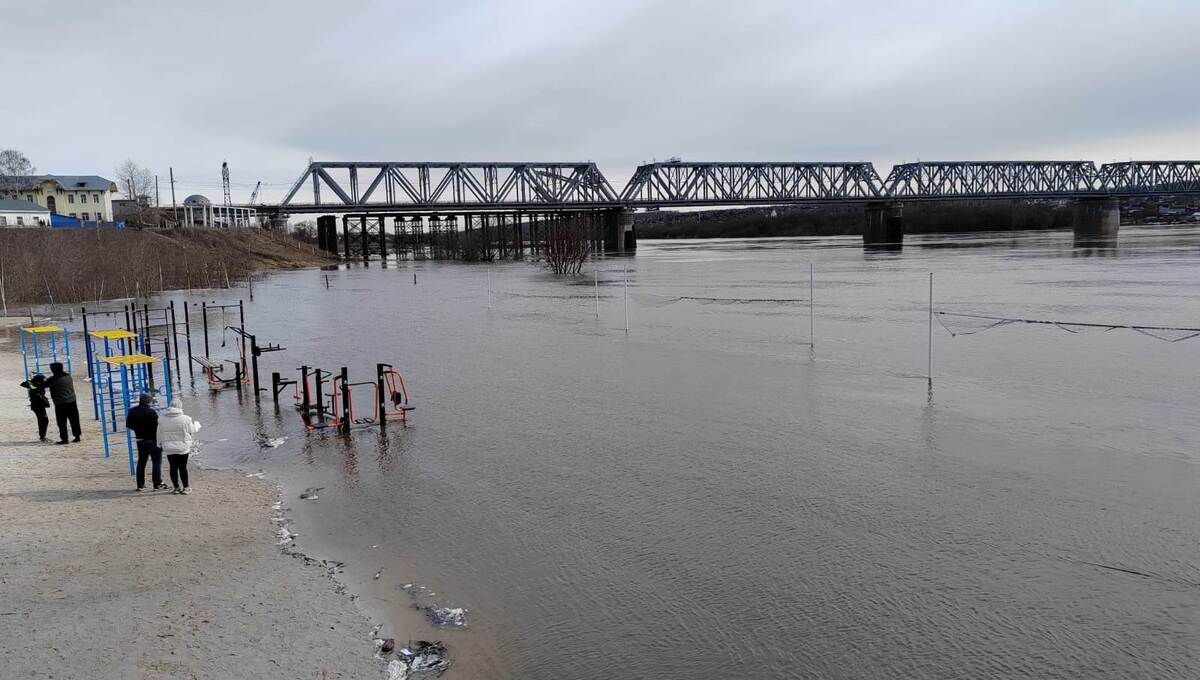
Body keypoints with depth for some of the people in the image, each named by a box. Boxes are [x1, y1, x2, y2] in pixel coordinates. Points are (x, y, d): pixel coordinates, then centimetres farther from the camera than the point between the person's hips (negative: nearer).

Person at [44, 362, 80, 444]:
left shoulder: (52, 380, -11)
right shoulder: (68, 376, 5)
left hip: (60, 404, -5)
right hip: (72, 401, 5)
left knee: (62, 423, 2)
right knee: (74, 420, 10)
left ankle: (64, 438, 2)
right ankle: (77, 436, 13)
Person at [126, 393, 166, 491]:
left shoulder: (132, 411, 2)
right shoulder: (152, 412, -17)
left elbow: (128, 424, 10)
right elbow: (157, 426, -19)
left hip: (140, 441, 6)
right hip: (152, 440, -6)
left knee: (141, 462, 14)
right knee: (157, 461, 2)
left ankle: (140, 484, 15)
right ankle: (157, 483, 1)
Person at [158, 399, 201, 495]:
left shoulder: (162, 419, -1)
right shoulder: (185, 419, -12)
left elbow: (160, 434, 7)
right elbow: (192, 430, 1)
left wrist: (160, 444, 19)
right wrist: (196, 424, 23)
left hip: (169, 448, 3)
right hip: (182, 447, -3)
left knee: (173, 468, 8)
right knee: (183, 467, 4)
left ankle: (176, 487, 13)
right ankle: (186, 487, 9)